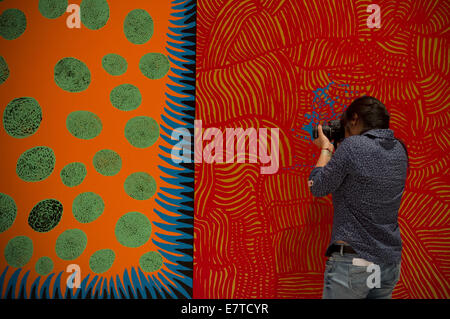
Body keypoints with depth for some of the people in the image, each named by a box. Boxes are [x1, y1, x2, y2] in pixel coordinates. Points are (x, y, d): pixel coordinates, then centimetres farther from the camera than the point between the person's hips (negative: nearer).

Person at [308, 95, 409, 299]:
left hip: (353, 262, -7)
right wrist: (334, 151, 19)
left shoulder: (353, 146, -15)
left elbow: (317, 188, -7)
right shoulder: (398, 150, 5)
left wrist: (326, 149, 7)